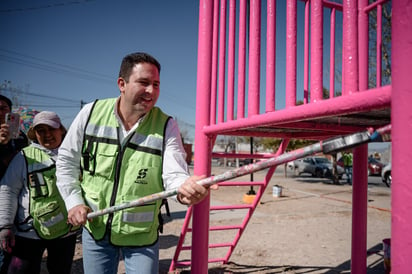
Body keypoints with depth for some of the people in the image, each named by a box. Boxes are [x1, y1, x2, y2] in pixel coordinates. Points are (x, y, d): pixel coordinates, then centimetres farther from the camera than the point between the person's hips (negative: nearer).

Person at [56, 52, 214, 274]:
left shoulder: (166, 126, -12)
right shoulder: (91, 113, -7)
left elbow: (174, 174, -21)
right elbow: (66, 160, 4)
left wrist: (184, 186, -44)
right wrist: (73, 201, -5)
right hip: (95, 228, 2)